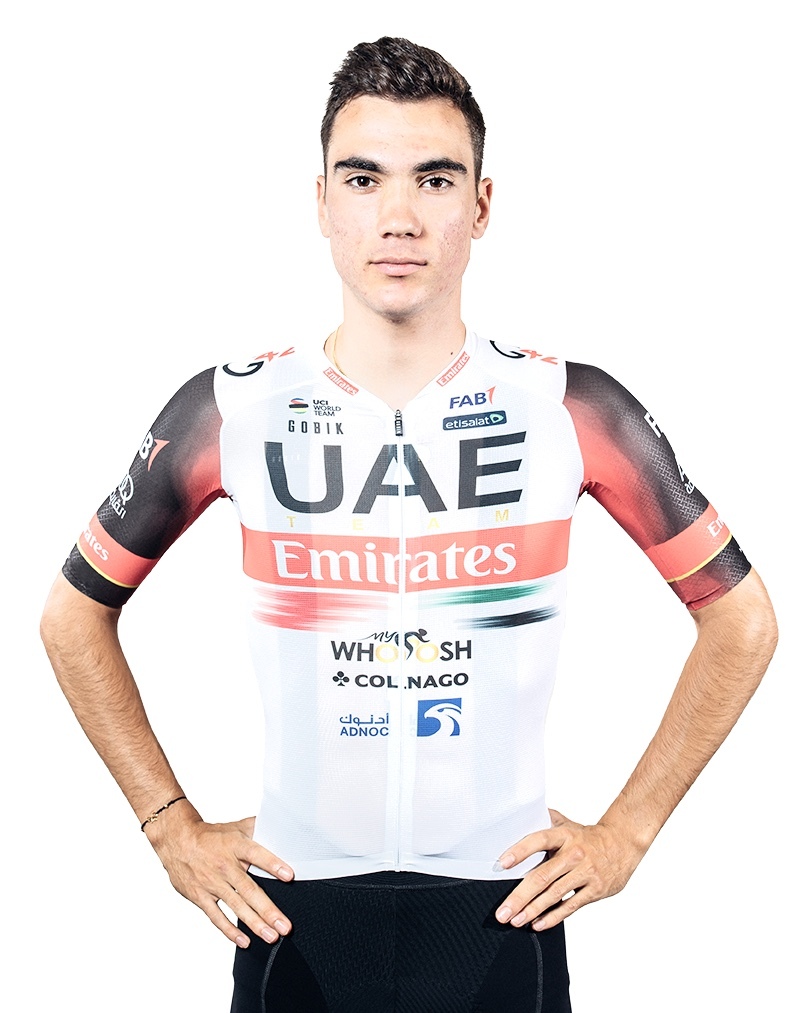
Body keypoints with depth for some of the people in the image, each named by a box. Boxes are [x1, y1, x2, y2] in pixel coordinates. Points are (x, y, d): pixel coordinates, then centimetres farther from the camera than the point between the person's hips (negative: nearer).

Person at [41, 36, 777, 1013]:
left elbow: (742, 621, 1)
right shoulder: (230, 411, -8)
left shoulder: (575, 410, -10)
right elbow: (74, 617, 5)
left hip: (502, 904, 0)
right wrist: (172, 826, 1)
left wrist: (628, 830, -1)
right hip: (292, 906, 1)